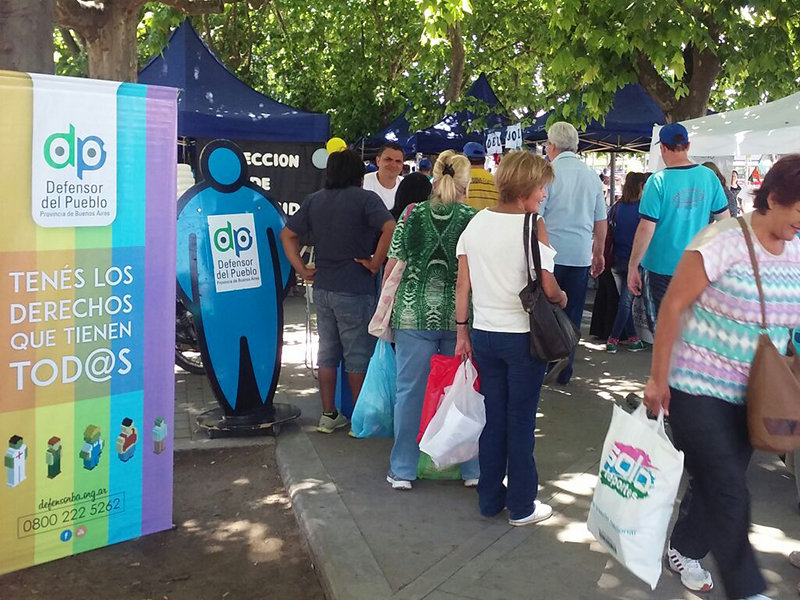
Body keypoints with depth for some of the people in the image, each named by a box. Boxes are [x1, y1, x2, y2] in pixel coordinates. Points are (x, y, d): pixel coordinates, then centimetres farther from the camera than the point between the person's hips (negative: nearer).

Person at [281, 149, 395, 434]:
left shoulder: (314, 200, 8)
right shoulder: (365, 199, -9)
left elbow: (287, 234, 10)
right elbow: (390, 228, -24)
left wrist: (302, 269, 8)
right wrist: (376, 262, -15)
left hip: (323, 289, 6)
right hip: (355, 291, -5)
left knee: (327, 352, 14)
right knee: (358, 355, 4)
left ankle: (328, 415, 22)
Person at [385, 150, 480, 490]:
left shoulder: (412, 215, 1)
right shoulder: (474, 220, -2)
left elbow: (392, 268, 2)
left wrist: (385, 314, 12)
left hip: (414, 316, 1)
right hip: (461, 319, 0)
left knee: (410, 391, 8)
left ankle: (403, 471, 16)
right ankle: (471, 469, 22)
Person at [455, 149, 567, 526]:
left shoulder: (476, 223, 3)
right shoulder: (532, 224, -13)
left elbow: (462, 285, 4)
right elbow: (548, 289, -14)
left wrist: (462, 333, 12)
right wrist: (562, 298, 8)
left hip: (484, 335, 5)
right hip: (524, 336, -5)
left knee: (493, 419, 15)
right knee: (521, 422, 7)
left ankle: (490, 499, 26)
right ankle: (522, 506, 18)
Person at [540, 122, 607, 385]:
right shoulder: (592, 176, 9)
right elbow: (601, 221, 15)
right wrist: (599, 254, 25)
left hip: (551, 253, -4)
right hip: (581, 255, 5)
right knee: (572, 314, 10)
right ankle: (564, 372, 17)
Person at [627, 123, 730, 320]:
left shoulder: (659, 181, -14)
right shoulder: (709, 176, -1)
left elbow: (646, 229, -16)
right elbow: (724, 218, 8)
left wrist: (633, 266, -8)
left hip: (664, 266, -4)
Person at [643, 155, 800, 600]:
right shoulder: (723, 241, -18)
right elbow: (673, 305, -15)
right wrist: (658, 378, -12)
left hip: (752, 395, 6)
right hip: (699, 387, -6)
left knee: (718, 481, 16)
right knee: (729, 493, -3)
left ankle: (685, 550, 39)